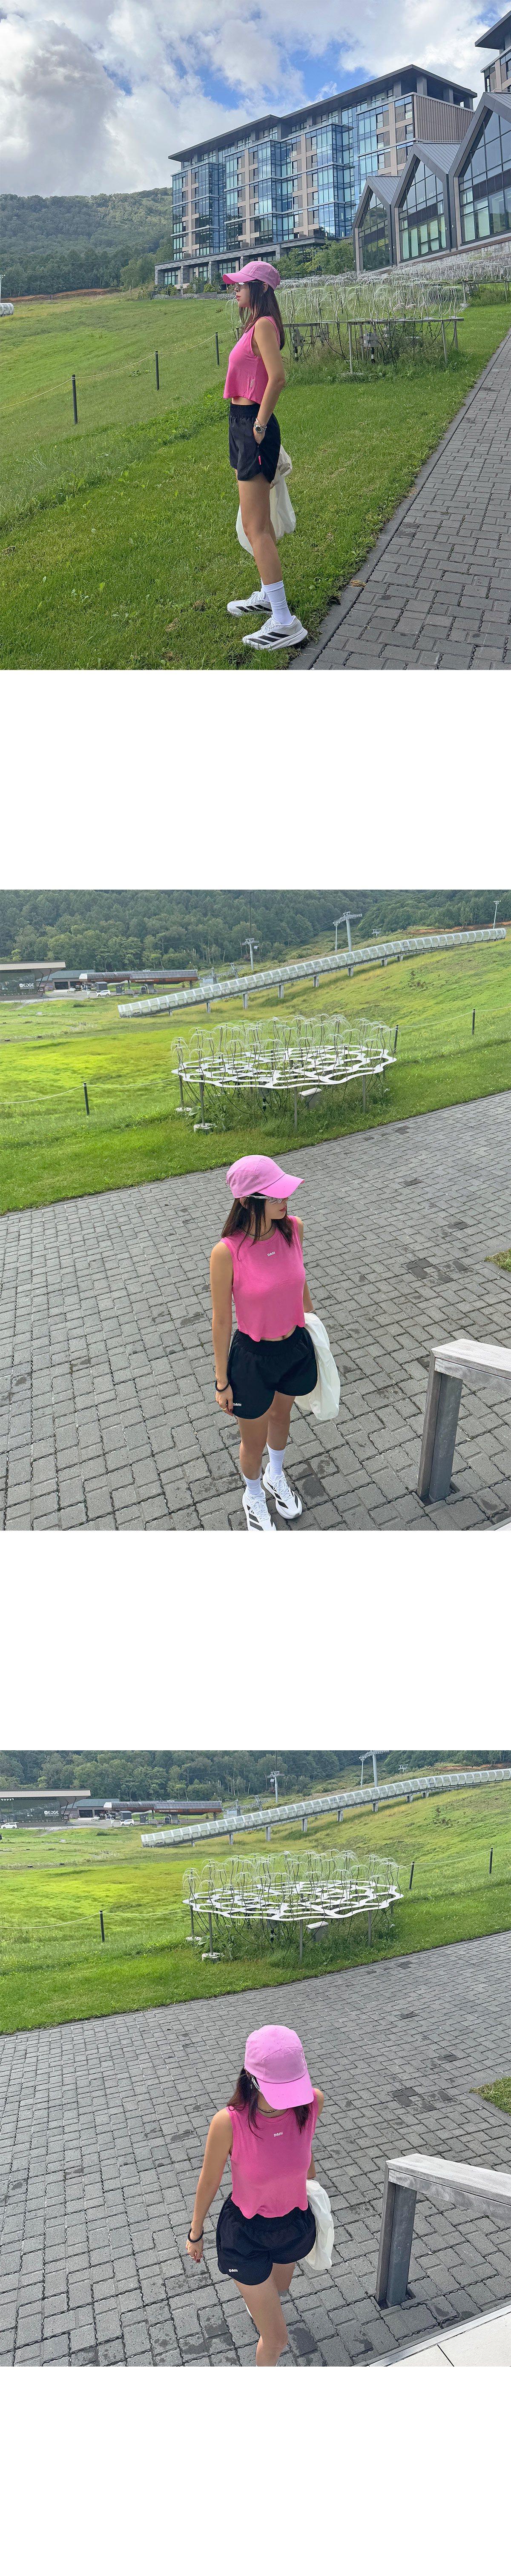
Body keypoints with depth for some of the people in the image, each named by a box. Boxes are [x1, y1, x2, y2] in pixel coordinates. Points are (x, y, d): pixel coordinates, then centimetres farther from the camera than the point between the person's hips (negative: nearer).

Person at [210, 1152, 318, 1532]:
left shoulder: (293, 1228, -15)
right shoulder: (227, 1252, -29)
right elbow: (222, 1321, -17)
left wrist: (312, 1322, 19)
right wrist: (222, 1382, -8)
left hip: (296, 1347, 4)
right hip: (252, 1358, -4)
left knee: (281, 1416, 32)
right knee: (254, 1440, 20)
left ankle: (277, 1478, 62)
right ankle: (254, 1497, 51)